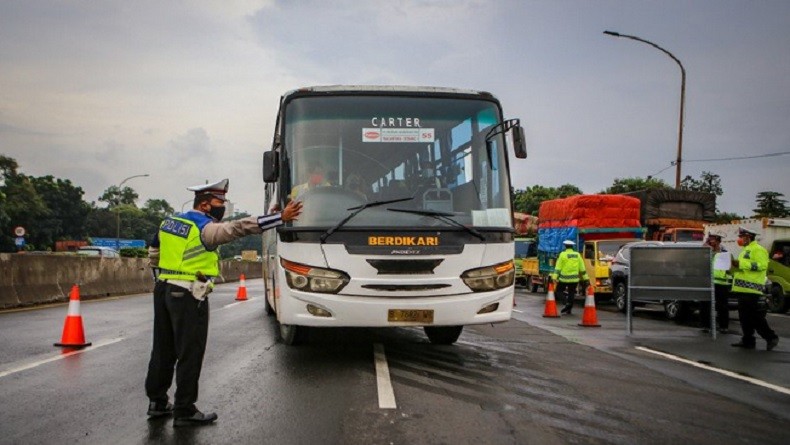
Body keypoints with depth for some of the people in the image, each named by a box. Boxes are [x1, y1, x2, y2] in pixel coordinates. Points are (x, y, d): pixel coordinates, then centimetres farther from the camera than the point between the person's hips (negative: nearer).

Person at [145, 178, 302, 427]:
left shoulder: (169, 222, 13)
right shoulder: (205, 228, -13)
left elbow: (153, 253, 22)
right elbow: (240, 227, -24)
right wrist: (281, 218, -28)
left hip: (163, 290, 9)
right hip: (188, 297, -9)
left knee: (163, 350, 17)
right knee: (190, 354, -1)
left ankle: (157, 402, 27)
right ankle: (184, 411, 5)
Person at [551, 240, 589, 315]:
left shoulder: (563, 254, -5)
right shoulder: (577, 255, 7)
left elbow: (558, 267, -10)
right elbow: (582, 268, 10)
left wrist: (554, 277, -12)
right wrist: (585, 278, 16)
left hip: (564, 278, -3)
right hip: (574, 279, 4)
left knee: (559, 291, 9)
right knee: (571, 294, 11)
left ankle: (567, 303, -12)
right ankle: (569, 310, 10)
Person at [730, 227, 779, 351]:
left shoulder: (758, 250, -8)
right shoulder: (746, 250, 23)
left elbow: (762, 265, -22)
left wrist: (741, 264, -24)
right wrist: (735, 266, 14)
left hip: (751, 288, -10)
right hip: (743, 289, 10)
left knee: (754, 316, -10)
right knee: (745, 316, 10)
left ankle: (771, 337, -3)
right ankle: (748, 340, 14)